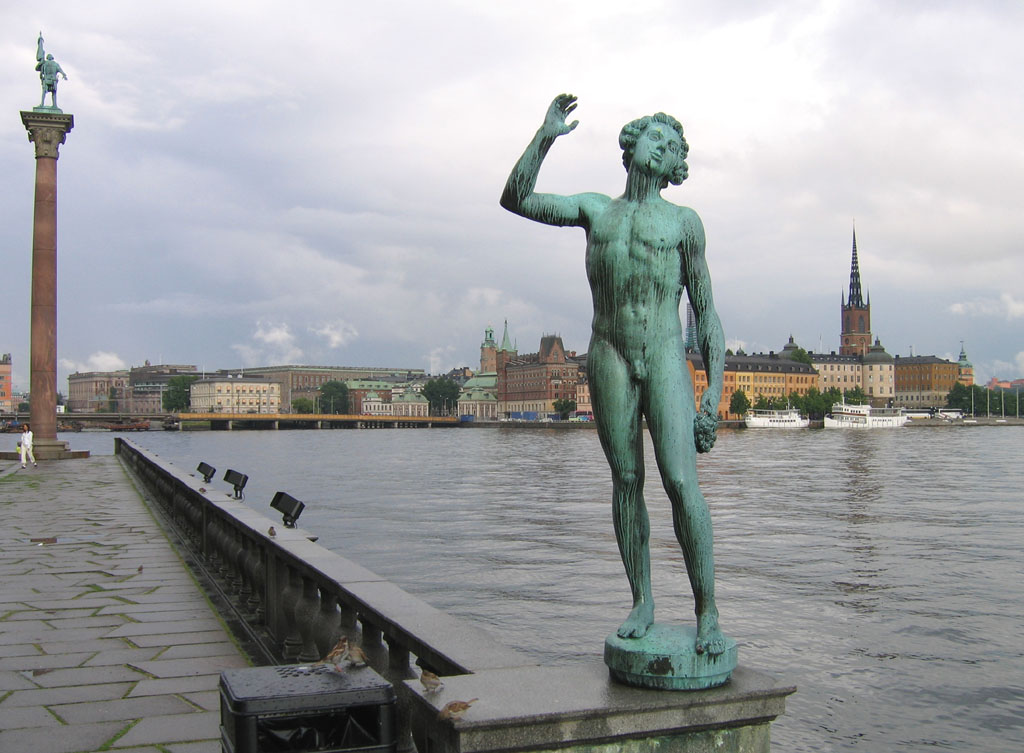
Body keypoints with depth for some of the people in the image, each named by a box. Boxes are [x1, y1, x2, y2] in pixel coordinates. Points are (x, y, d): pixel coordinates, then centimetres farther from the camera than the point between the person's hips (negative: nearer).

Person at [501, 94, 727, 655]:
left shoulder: (684, 223, 10)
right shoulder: (595, 210, 15)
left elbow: (706, 312, 7)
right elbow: (516, 199, 5)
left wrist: (714, 391, -1)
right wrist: (546, 135, -3)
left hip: (666, 361, -2)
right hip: (609, 358, 2)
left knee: (681, 483, -12)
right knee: (626, 482, 4)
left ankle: (707, 613, -5)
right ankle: (642, 603, 15)